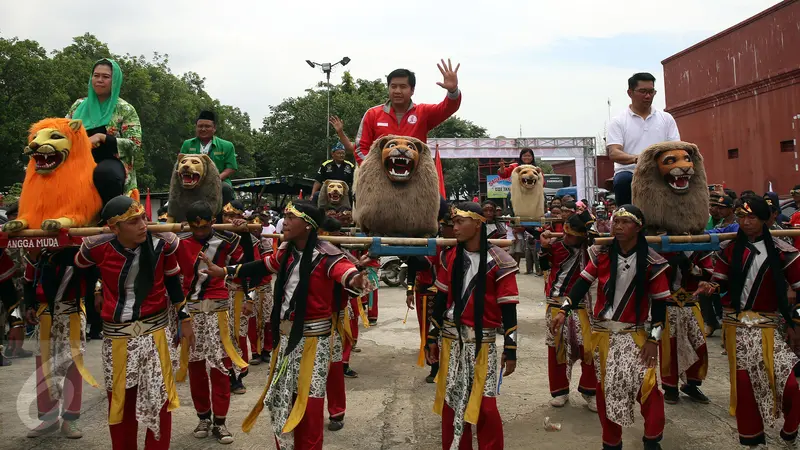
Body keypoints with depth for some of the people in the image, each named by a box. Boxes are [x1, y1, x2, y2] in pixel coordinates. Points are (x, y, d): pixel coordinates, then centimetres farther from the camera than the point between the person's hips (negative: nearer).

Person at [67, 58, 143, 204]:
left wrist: (101, 137, -15)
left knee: (104, 172, -39)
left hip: (112, 163, -3)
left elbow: (135, 146, -6)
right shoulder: (79, 105, 17)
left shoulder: (125, 109, 4)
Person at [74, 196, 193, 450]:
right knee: (120, 400, 15)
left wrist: (184, 318, 8)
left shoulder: (162, 243, -11)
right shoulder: (98, 248, -13)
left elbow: (173, 281, 4)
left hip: (155, 331, 0)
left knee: (158, 398, 4)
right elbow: (78, 270, 11)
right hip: (117, 335, 1)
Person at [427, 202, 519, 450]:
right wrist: (432, 337, 9)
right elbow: (441, 299, 9)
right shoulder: (449, 257, 4)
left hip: (482, 341, -4)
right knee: (451, 402, 10)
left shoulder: (499, 261, -9)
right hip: (451, 339, 4)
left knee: (485, 405, -2)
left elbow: (508, 308, -8)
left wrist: (510, 349, -9)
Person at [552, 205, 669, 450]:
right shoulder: (601, 253, -2)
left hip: (634, 333, -2)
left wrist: (653, 338, -8)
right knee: (605, 387, 9)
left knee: (647, 384, -13)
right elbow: (583, 282, -3)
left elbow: (659, 302, -5)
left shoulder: (651, 261, -8)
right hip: (603, 332, 2)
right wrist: (564, 310, -15)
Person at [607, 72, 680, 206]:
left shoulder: (666, 118, 16)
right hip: (629, 172, -2)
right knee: (623, 180, -36)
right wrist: (636, 159, -28)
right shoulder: (618, 121, 6)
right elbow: (613, 153, -7)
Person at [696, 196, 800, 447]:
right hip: (737, 325, 1)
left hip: (768, 326, -1)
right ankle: (752, 438, 26)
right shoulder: (729, 248, 4)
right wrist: (711, 287, -17)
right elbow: (722, 282, 6)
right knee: (743, 382, 8)